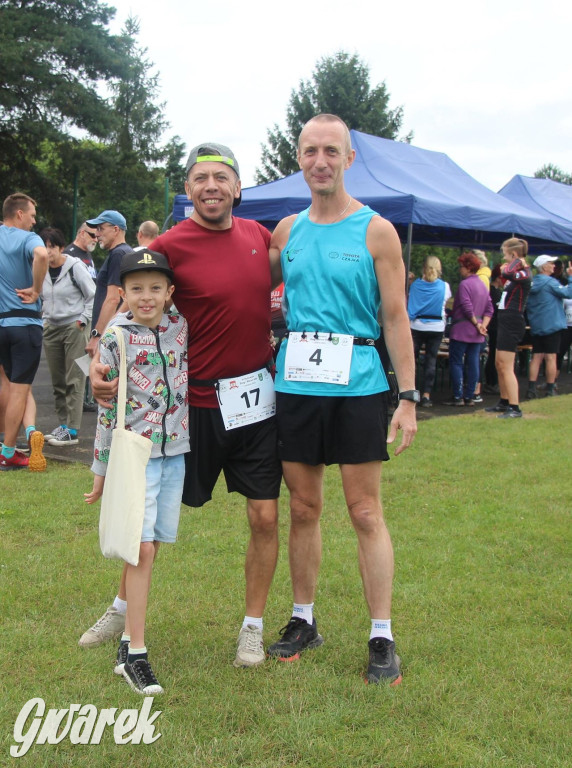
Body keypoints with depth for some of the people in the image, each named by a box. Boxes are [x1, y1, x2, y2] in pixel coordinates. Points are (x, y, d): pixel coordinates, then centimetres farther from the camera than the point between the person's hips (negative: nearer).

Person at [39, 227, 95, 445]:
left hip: (74, 328, -6)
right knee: (58, 381, 8)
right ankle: (63, 424, 18)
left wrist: (82, 321, -8)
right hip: (52, 329, 6)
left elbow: (93, 296, -3)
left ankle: (72, 430, -6)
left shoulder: (75, 266, -8)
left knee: (74, 380, -6)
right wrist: (45, 321, 11)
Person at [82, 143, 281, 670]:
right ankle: (122, 608, 33)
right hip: (197, 402, -3)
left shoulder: (259, 236, 4)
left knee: (265, 517, 3)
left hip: (258, 398, 3)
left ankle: (253, 628, 21)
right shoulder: (170, 246, -10)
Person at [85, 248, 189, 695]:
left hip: (175, 452, 4)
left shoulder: (181, 327, 2)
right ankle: (135, 654, -1)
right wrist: (101, 466, 1)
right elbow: (108, 406, -3)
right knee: (141, 549, -7)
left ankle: (129, 641, 21)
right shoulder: (116, 339, -7)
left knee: (150, 548, 8)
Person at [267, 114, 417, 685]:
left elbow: (395, 317, -2)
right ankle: (303, 621, 26)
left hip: (356, 384, -3)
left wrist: (408, 397, -7)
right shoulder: (287, 230, 11)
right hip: (295, 382, 4)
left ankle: (382, 638, 10)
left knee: (365, 513, 0)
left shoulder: (376, 231, 0)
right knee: (303, 508, 11)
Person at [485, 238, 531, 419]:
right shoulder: (516, 273, 15)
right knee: (499, 364, 17)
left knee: (506, 367, -11)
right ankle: (504, 403, 28)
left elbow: (506, 274, -34)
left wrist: (516, 262, -18)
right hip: (505, 321, 10)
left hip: (512, 322, -10)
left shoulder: (523, 273, -15)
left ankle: (514, 408, -11)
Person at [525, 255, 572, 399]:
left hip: (535, 326, 7)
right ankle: (550, 390, 2)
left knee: (536, 357, 7)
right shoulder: (550, 282, -11)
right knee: (551, 357, -2)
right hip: (552, 325, -7)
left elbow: (527, 305, 16)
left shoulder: (532, 283, 10)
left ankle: (531, 389, 3)